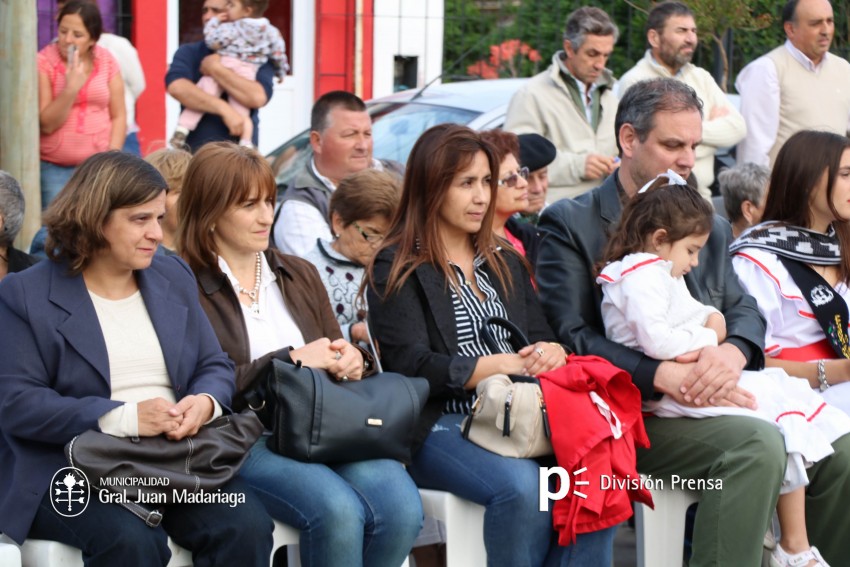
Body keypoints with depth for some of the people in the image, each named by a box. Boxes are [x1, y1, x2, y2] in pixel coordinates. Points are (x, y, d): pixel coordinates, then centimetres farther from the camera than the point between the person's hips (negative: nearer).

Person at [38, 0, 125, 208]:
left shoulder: (107, 62, 3)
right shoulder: (43, 62, -5)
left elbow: (118, 116, 6)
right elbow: (46, 124, -9)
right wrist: (71, 88, -19)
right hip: (53, 168, -2)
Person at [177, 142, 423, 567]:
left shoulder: (300, 275, 21)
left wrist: (353, 361, -2)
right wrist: (292, 360, -11)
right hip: (242, 436, -6)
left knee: (402, 506, -25)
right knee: (337, 509, -33)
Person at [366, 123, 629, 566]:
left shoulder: (506, 263, 23)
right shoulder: (396, 269, 3)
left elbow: (541, 340, 18)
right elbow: (412, 365, -9)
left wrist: (552, 354, -8)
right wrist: (505, 365, -15)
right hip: (439, 425, -5)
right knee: (523, 487, -35)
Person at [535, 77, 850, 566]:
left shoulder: (712, 228, 24)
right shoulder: (570, 225, 2)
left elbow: (745, 310, 13)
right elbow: (571, 337, -8)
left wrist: (733, 352, -13)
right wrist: (666, 377, -21)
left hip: (714, 403, 6)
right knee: (760, 444, -31)